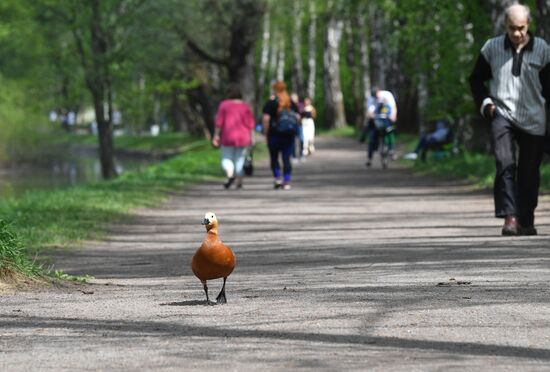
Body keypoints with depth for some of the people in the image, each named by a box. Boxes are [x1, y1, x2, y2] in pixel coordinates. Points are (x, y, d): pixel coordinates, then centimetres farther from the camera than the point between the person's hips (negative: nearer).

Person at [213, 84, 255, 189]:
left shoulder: (224, 105, -3)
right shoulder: (246, 106, 3)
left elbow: (219, 122, -6)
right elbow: (250, 124, 0)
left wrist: (216, 135, -3)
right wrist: (252, 137, 3)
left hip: (228, 137, -2)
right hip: (243, 137, 2)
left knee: (227, 159, 5)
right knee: (240, 160, 10)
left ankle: (230, 174, -22)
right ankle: (239, 181, 5)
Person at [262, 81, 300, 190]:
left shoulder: (270, 103, -6)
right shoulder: (292, 103, 7)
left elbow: (266, 118, -13)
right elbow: (297, 118, 7)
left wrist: (265, 132, -4)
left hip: (274, 134, -3)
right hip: (289, 135, 3)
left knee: (274, 157, 10)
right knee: (286, 158, 4)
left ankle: (277, 177, -4)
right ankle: (286, 182, 1)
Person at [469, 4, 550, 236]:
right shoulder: (492, 48, 2)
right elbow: (476, 79, 13)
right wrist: (484, 103, -1)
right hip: (502, 114, -1)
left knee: (529, 173, 7)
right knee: (505, 164, -20)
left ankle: (526, 221, 21)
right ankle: (509, 217, -24)